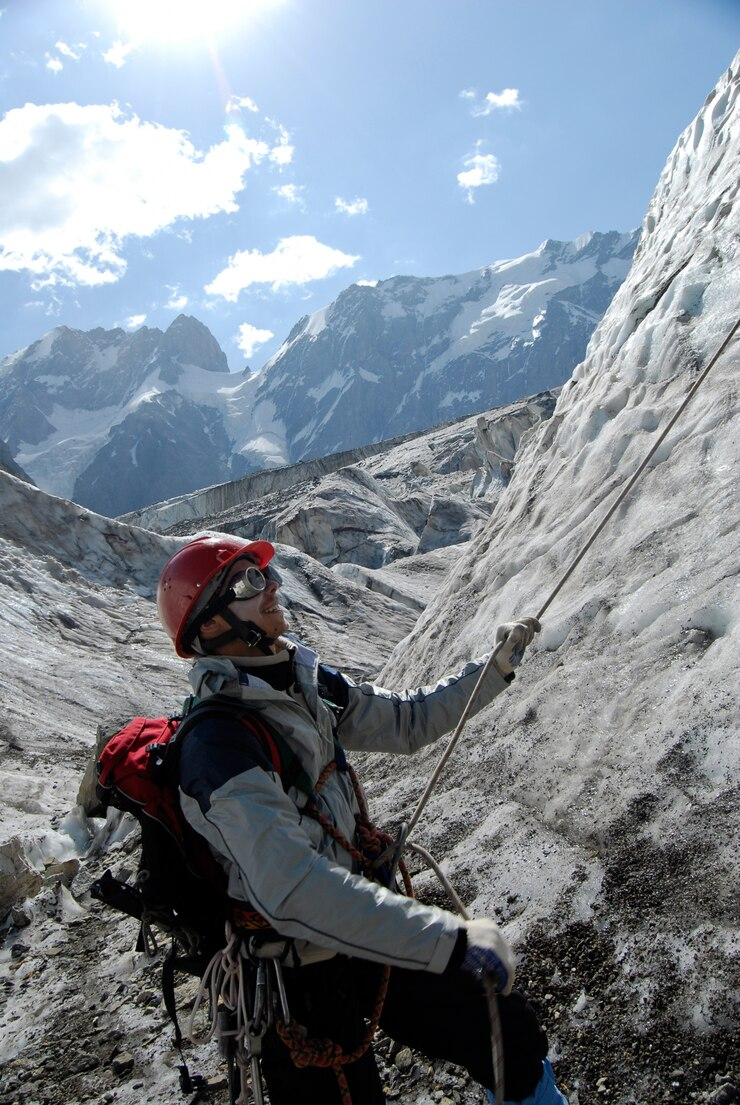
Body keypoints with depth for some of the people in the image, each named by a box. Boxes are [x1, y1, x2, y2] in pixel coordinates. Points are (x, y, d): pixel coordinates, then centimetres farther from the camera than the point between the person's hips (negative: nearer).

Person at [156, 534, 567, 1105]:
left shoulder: (304, 683, -2)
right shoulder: (219, 743, -28)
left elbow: (405, 720, 11)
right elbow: (293, 892, -36)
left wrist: (495, 668, 4)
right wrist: (452, 940, -36)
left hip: (363, 926, 7)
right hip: (305, 978, -7)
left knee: (516, 1035, 13)